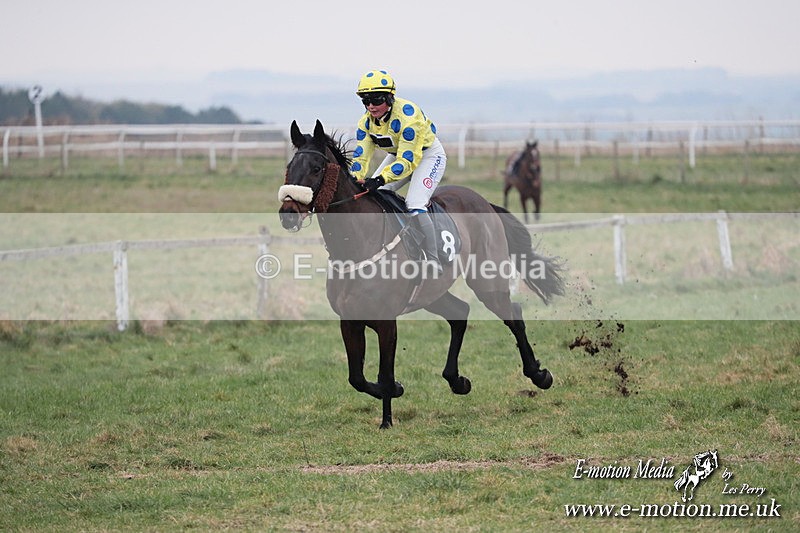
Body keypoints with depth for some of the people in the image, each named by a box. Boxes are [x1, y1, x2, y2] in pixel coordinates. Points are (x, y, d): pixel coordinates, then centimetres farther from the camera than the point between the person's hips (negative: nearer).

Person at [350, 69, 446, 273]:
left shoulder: (407, 115, -34)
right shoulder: (366, 121, -12)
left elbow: (408, 160, -36)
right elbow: (360, 156, -11)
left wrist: (380, 180, -46)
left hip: (428, 155, -8)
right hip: (397, 155, 8)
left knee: (414, 205, -25)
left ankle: (433, 262, -17)